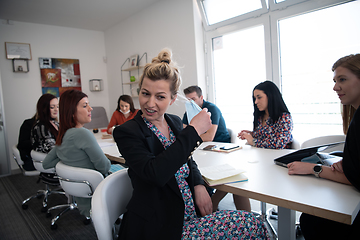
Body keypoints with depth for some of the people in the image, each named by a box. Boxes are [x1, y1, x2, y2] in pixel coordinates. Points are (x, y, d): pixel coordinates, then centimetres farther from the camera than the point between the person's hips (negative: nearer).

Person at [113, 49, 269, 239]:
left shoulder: (175, 122, 5)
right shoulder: (126, 132, -14)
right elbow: (155, 173, -28)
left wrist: (199, 185, -4)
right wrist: (193, 130, -24)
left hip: (191, 214, 6)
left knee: (252, 224, -8)